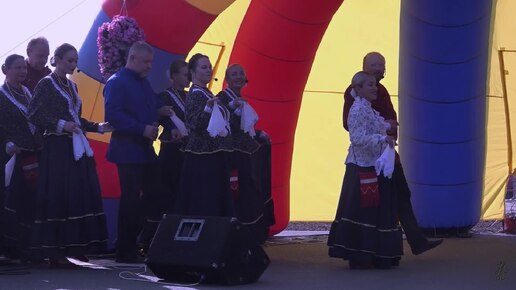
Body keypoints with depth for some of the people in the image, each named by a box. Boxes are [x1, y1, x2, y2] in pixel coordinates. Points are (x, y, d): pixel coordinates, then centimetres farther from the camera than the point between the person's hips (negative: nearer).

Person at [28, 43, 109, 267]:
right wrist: (61, 125, -19)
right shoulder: (46, 84, -4)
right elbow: (34, 116, -11)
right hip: (57, 148, -8)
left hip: (76, 148, 8)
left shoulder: (71, 86, 17)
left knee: (81, 196, 4)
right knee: (58, 198, -8)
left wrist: (98, 127, 12)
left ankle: (75, 246, 11)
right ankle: (54, 251, -4)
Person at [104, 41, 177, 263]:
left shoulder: (144, 83, 16)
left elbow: (157, 108, 22)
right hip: (128, 151, -9)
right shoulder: (116, 82, -12)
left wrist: (171, 128, 6)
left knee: (154, 195, 10)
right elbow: (112, 115, -23)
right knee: (131, 200, -4)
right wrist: (142, 129, -25)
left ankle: (146, 242, 26)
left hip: (146, 149, 9)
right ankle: (125, 252, 6)